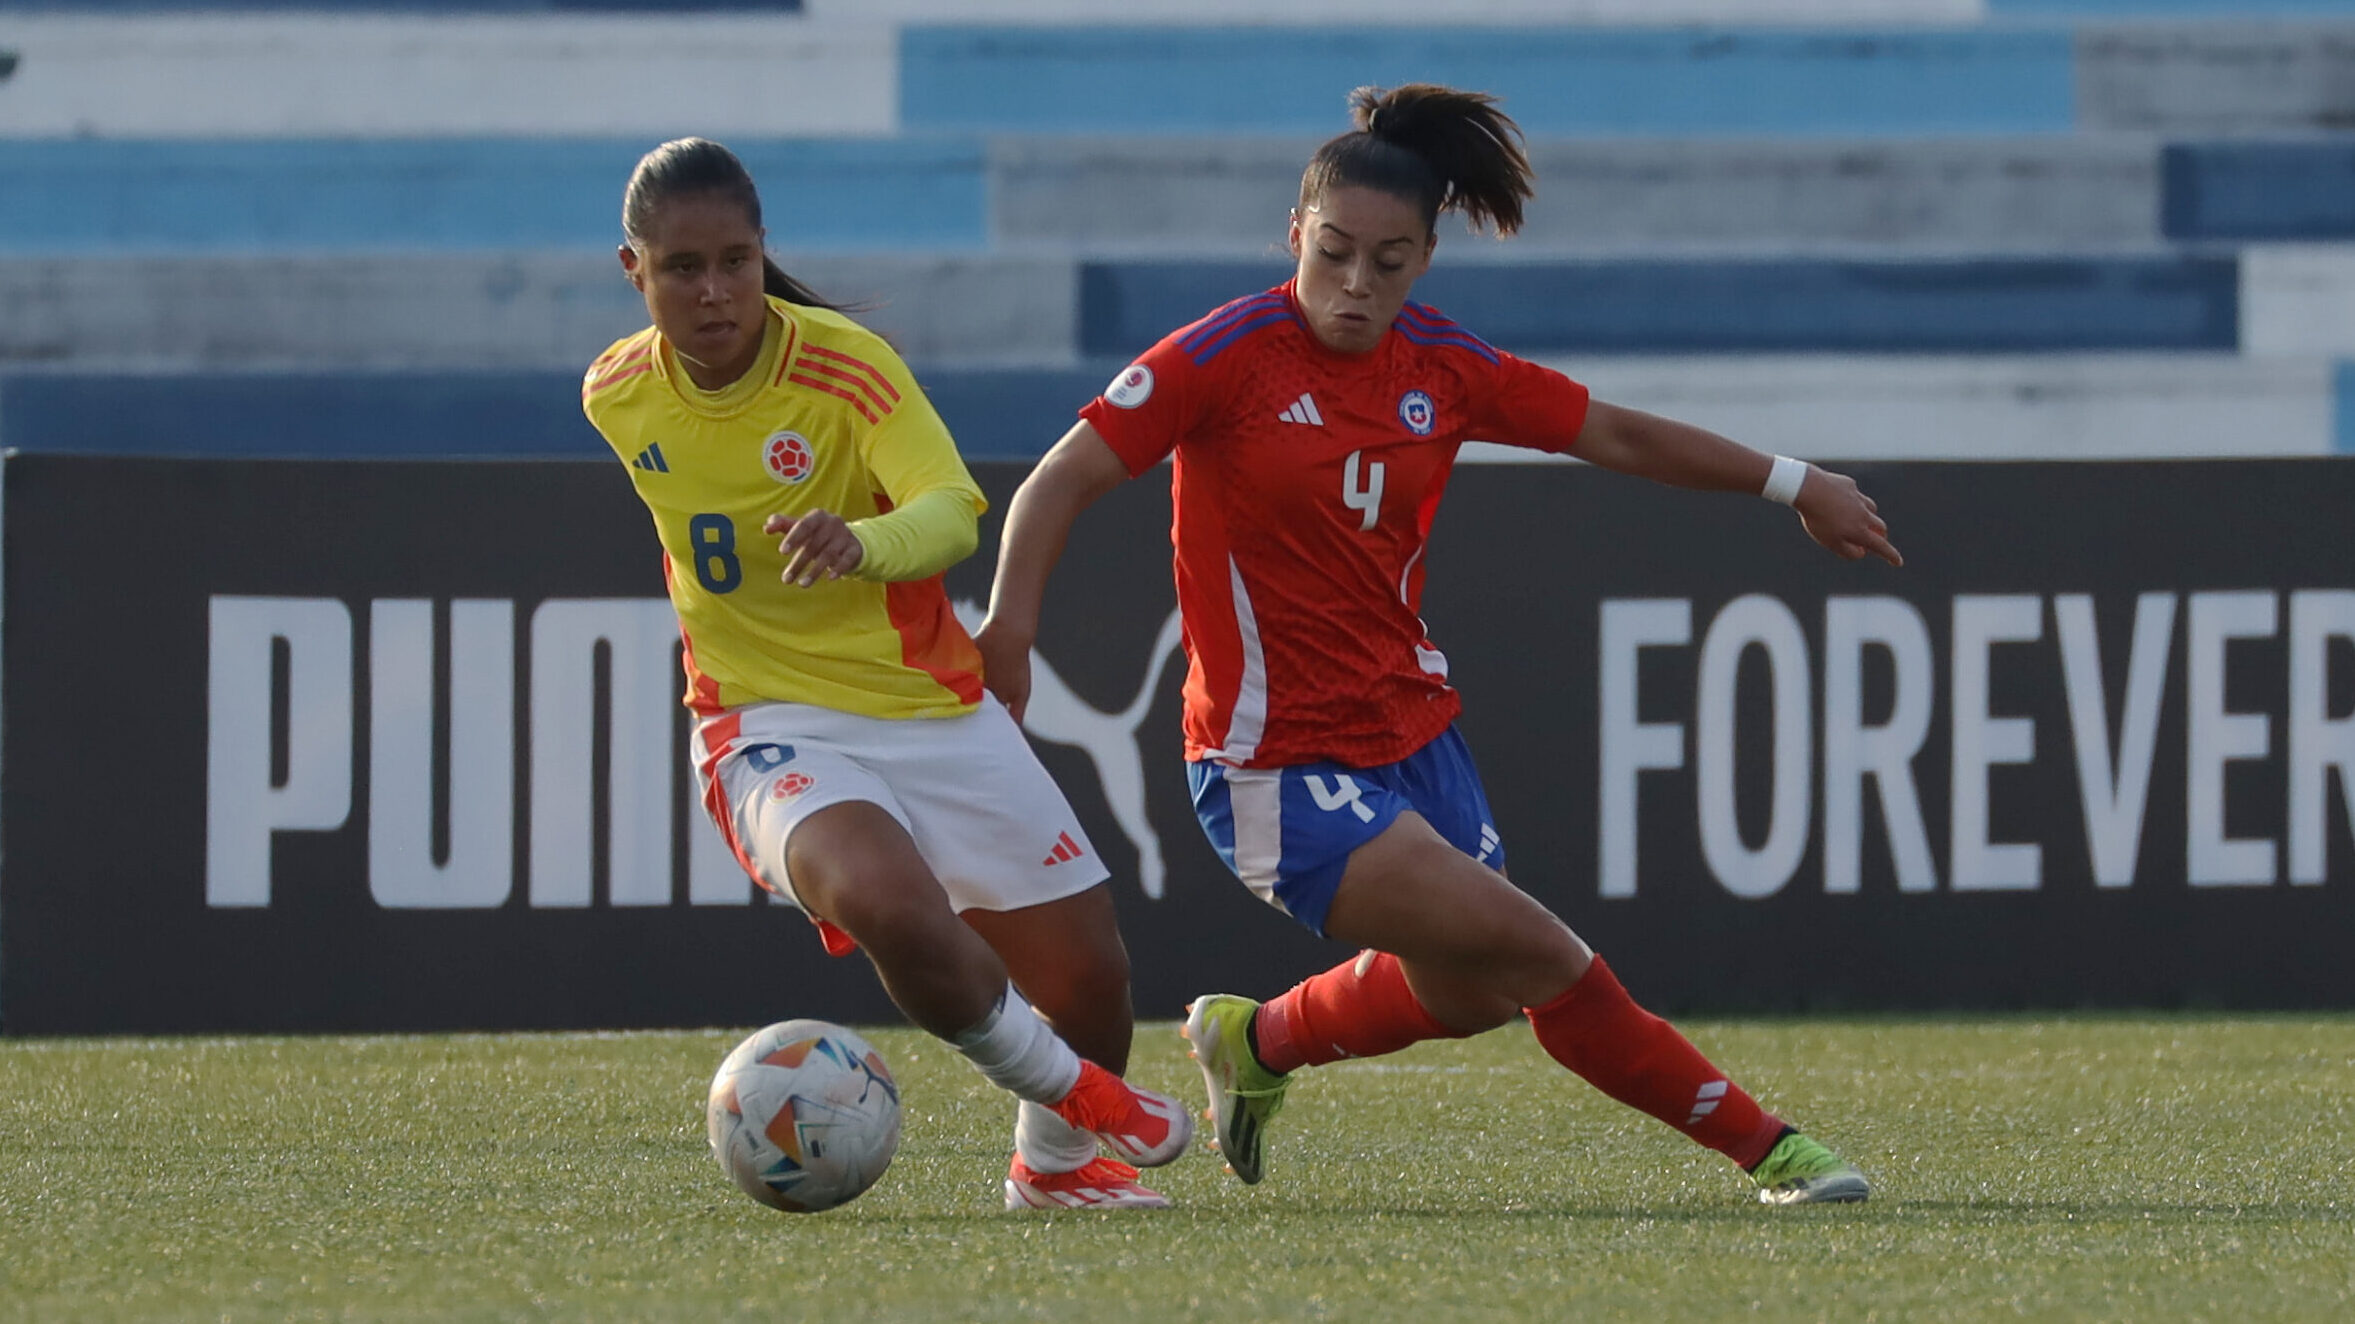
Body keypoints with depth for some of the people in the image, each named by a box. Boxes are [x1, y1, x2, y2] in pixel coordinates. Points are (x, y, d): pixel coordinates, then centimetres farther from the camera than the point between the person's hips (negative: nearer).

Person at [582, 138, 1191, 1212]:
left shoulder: (845, 364, -15)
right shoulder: (617, 398, -2)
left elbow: (952, 511, -31)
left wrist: (861, 543, -51)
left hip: (932, 710, 0)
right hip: (771, 730, 0)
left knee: (1087, 978, 3)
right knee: (887, 902, -33)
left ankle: (1057, 1159, 38)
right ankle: (1065, 1085, -6)